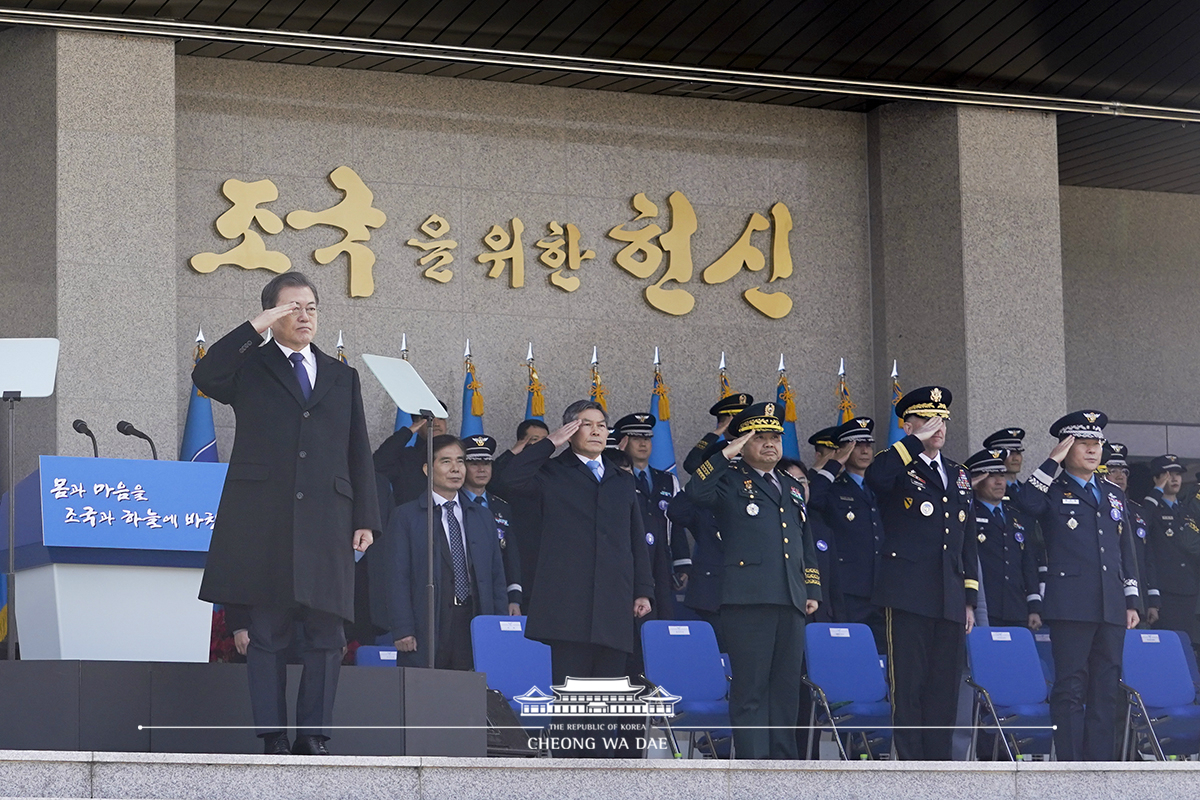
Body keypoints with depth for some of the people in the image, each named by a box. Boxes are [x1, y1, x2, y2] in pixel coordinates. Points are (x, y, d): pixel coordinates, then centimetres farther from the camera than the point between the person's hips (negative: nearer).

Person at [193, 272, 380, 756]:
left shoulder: (342, 378, 20)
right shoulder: (250, 367, 11)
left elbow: (358, 454, 17)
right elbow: (204, 377, -11)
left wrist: (365, 519, 8)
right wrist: (255, 329, -12)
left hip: (326, 524, 3)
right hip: (263, 522, -3)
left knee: (326, 635, -3)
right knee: (267, 634, -2)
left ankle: (313, 736, 2)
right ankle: (273, 738, 0)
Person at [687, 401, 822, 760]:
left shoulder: (792, 487, 25)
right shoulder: (731, 482, 6)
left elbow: (806, 542, 27)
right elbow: (697, 492, -16)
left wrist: (812, 590, 19)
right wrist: (726, 455, -15)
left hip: (790, 599, 6)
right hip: (748, 599, -6)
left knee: (787, 687, 8)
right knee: (750, 687, -7)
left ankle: (784, 759, 12)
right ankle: (754, 763, -7)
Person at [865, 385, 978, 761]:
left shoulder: (958, 475, 20)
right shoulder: (899, 469, 1)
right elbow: (874, 477, -26)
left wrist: (969, 600, 15)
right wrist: (916, 441, -18)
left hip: (949, 602, 6)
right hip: (909, 598, -6)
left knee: (945, 690, 5)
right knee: (908, 688, -5)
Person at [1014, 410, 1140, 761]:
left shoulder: (1114, 495, 21)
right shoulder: (1053, 492, 4)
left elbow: (1126, 551, 22)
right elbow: (1026, 502, -20)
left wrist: (1131, 601, 15)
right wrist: (1053, 461, -13)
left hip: (1111, 609, 6)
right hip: (1071, 607, -6)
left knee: (1107, 687, 4)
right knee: (1071, 687, -7)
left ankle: (1100, 763, 7)